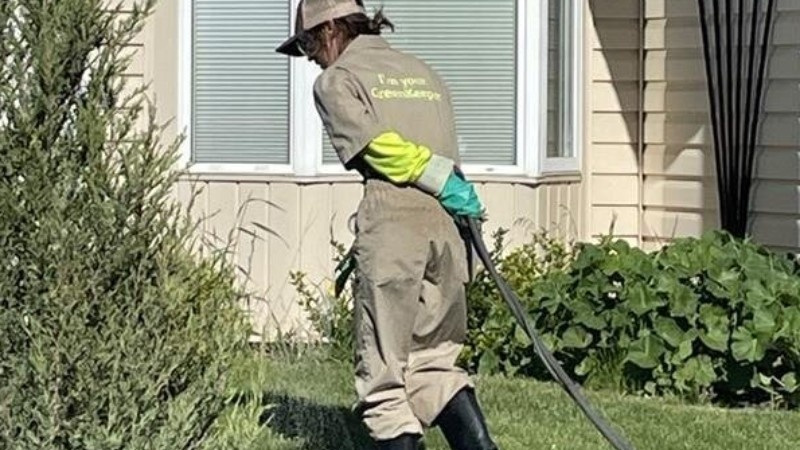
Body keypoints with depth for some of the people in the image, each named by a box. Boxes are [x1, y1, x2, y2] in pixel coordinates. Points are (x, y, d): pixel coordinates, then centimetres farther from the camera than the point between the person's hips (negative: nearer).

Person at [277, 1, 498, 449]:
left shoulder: (337, 80, 6)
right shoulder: (423, 72, 24)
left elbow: (380, 147, -10)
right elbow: (447, 153, 18)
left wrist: (445, 183, -6)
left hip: (392, 223, -6)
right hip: (447, 225, 6)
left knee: (386, 370, 1)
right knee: (435, 362, 14)